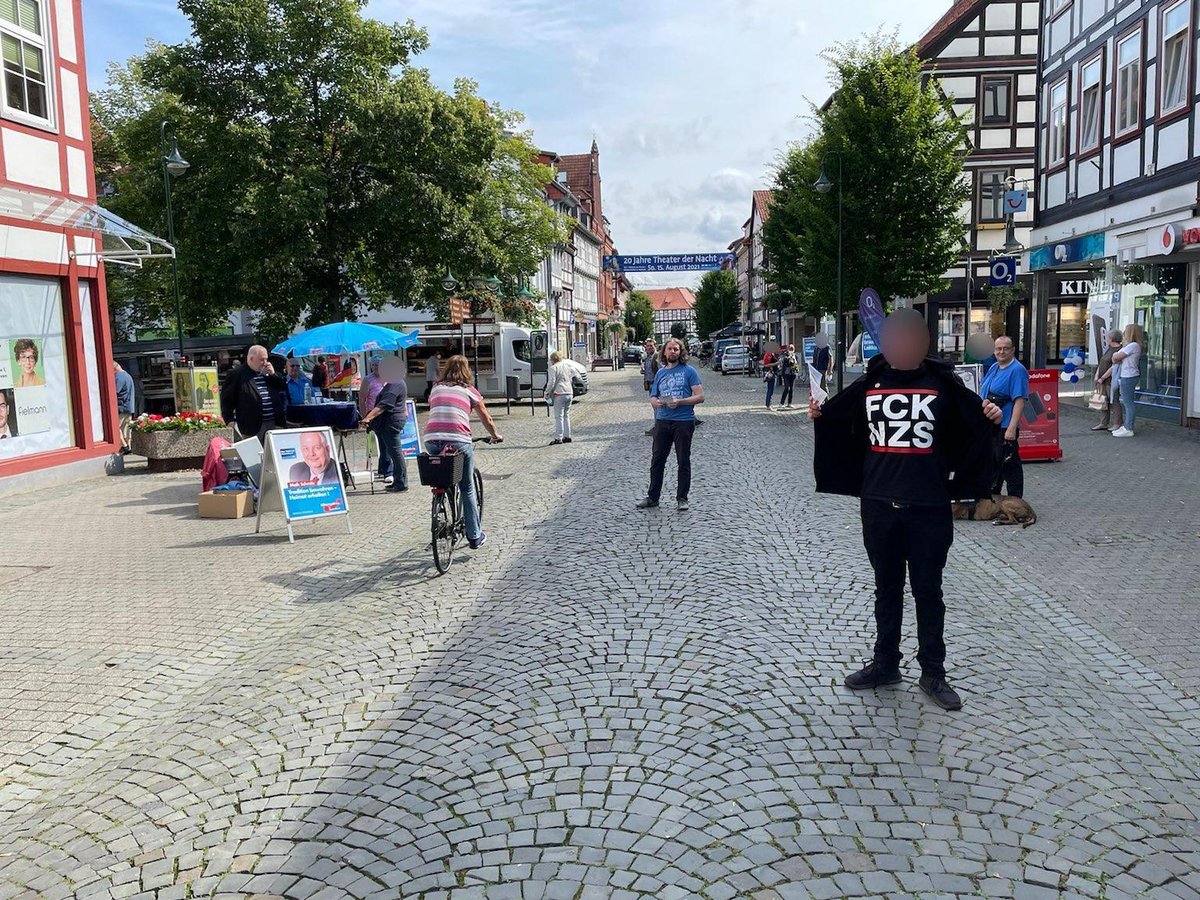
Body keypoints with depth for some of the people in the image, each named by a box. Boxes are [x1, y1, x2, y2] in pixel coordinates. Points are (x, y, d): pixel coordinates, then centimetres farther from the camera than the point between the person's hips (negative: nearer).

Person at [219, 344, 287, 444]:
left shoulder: (268, 372, 16)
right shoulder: (238, 374, -4)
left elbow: (284, 388, 14)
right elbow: (227, 398, -4)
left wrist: (273, 374, -1)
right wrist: (230, 420, -8)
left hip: (274, 423, 6)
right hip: (253, 425, -6)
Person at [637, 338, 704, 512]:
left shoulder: (689, 371, -1)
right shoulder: (660, 373, 14)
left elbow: (700, 396, -7)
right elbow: (653, 398, 17)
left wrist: (680, 402, -19)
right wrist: (656, 402, -8)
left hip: (684, 421, -4)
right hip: (662, 421, 4)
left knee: (683, 462, 4)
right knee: (657, 460, 7)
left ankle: (682, 499, 13)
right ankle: (653, 497, 17)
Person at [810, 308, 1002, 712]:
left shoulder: (942, 383, -2)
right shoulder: (869, 384, 4)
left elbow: (975, 418, 4)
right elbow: (840, 425, 16)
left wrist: (990, 417, -17)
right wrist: (819, 415, -2)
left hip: (929, 507, -2)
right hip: (879, 505, 2)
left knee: (928, 590, 9)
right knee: (887, 588, 15)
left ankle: (933, 672, 21)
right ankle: (885, 664, 28)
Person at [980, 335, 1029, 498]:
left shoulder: (1017, 370, -15)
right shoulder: (994, 368, 12)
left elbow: (1020, 401, -22)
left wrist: (1012, 428, -27)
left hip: (1005, 428, -9)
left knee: (1009, 466, -2)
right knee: (993, 463, 19)